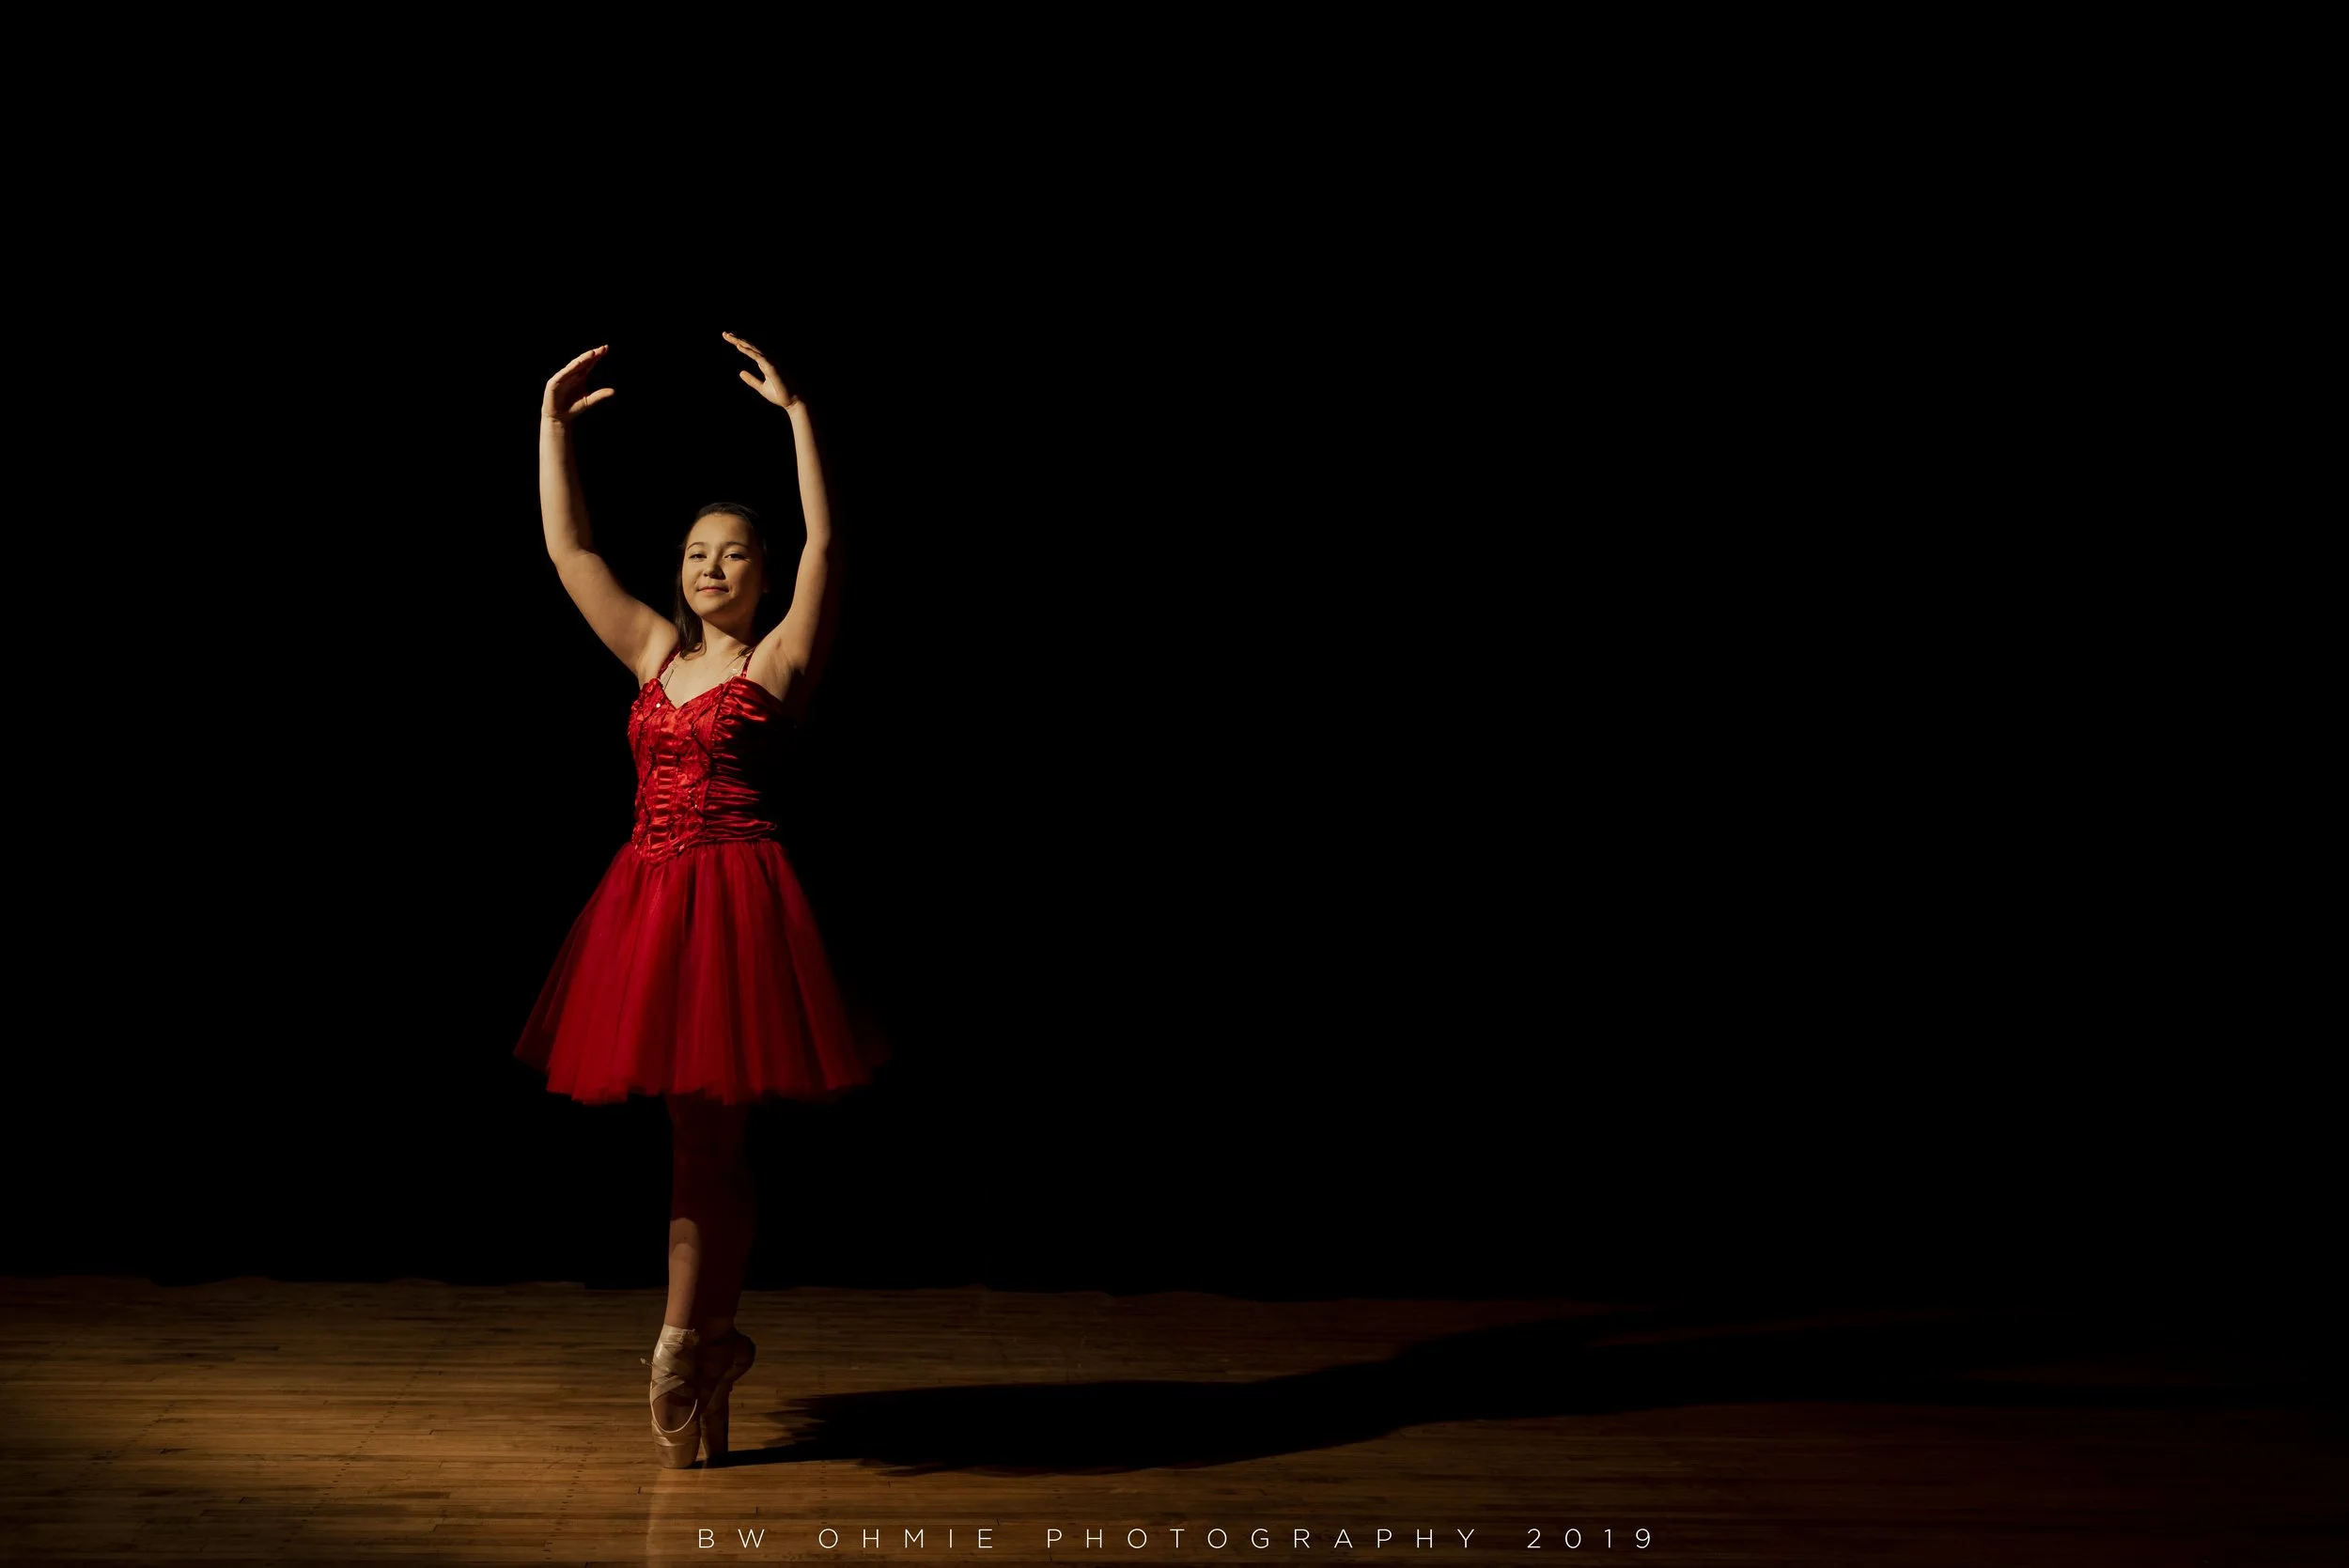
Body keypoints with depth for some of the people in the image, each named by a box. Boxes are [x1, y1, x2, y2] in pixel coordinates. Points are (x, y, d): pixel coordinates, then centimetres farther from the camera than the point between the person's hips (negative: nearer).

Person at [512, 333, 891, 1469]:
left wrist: (797, 416, -15)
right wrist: (553, 421, 11)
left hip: (734, 897, -5)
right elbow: (568, 549, 15)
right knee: (698, 1138, 11)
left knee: (707, 1137, -4)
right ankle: (714, 1343, 20)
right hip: (646, 894, 5)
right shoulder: (656, 651, 15)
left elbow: (823, 543, -12)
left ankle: (680, 1353, 3)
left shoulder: (780, 658, 1)